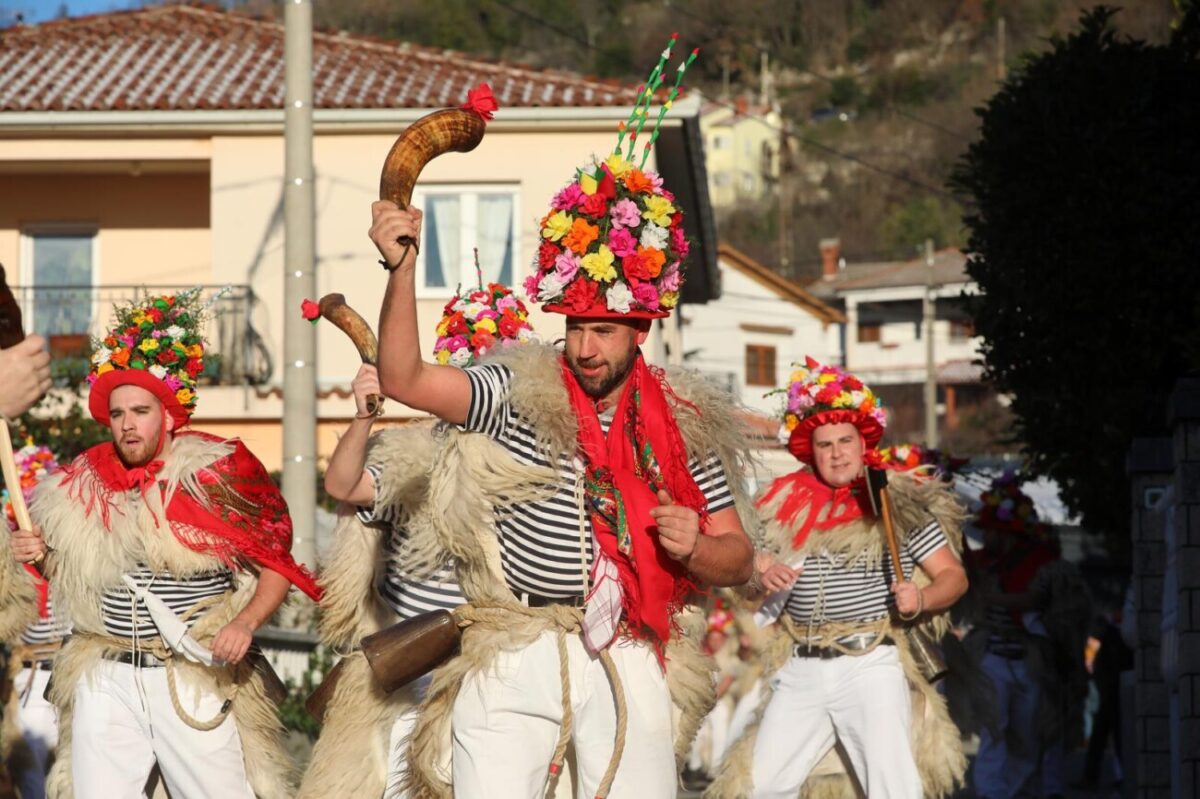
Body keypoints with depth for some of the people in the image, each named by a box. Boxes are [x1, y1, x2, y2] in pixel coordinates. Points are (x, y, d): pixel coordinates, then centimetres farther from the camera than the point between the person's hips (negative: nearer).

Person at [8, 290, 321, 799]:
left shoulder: (218, 478, -5)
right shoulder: (85, 486, 7)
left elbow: (276, 566, -2)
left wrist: (245, 623, -18)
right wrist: (41, 559, 1)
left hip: (196, 681, -4)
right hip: (106, 680, 4)